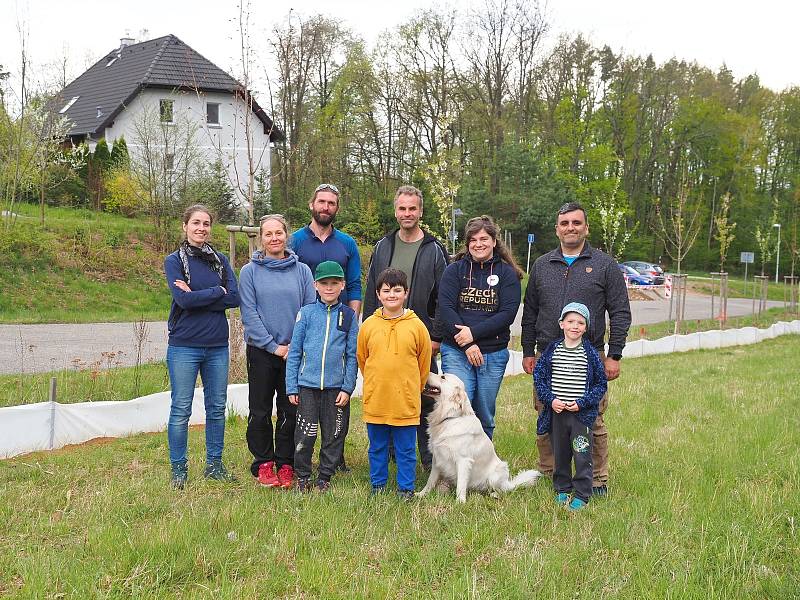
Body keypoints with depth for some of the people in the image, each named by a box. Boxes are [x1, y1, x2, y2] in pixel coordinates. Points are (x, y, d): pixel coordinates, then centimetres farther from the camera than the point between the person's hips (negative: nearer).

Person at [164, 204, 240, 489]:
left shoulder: (220, 260, 9)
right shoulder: (174, 260, -1)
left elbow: (235, 298, -5)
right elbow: (183, 299, -16)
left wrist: (197, 297, -13)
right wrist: (218, 291, -7)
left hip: (218, 346, 4)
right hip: (184, 346, -4)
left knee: (217, 407, 10)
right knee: (181, 410, 2)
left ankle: (214, 464, 22)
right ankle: (179, 469, 14)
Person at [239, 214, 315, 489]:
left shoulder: (302, 270, 4)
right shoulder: (250, 272, -1)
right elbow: (249, 314, -5)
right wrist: (273, 346, -11)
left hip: (295, 351, 1)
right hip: (260, 352, -1)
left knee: (291, 410, 6)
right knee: (260, 411, 6)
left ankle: (286, 464, 17)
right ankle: (263, 464, 17)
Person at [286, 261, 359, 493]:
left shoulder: (349, 315, 4)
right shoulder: (306, 313, 2)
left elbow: (352, 356, 4)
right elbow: (294, 352, 4)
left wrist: (347, 388, -3)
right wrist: (291, 387, 1)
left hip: (336, 387, 1)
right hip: (307, 385, -1)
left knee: (334, 435, 8)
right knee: (305, 434, 0)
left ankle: (325, 477, 23)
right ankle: (302, 476, 18)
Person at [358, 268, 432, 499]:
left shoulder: (416, 326, -5)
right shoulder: (368, 325, -1)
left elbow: (424, 364, 5)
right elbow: (361, 359, 13)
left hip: (406, 404, -1)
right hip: (375, 402, 2)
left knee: (406, 451, 9)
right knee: (377, 449, 15)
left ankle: (406, 488, 22)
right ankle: (377, 485, 29)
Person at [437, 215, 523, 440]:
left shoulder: (507, 273, 5)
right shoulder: (454, 270, 5)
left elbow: (508, 313, -6)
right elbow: (445, 308, -5)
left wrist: (474, 332, -15)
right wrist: (466, 345, -14)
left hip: (493, 354, 1)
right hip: (456, 352, -1)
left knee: (485, 417, 10)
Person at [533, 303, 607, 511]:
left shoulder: (590, 353, -3)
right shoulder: (552, 350, 1)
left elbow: (601, 384, 0)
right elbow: (538, 376, 4)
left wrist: (583, 403, -11)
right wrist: (550, 399, -9)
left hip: (582, 413, -2)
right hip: (556, 412, 2)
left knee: (582, 455, -2)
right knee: (560, 454, 14)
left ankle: (582, 495, 11)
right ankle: (562, 490, 30)